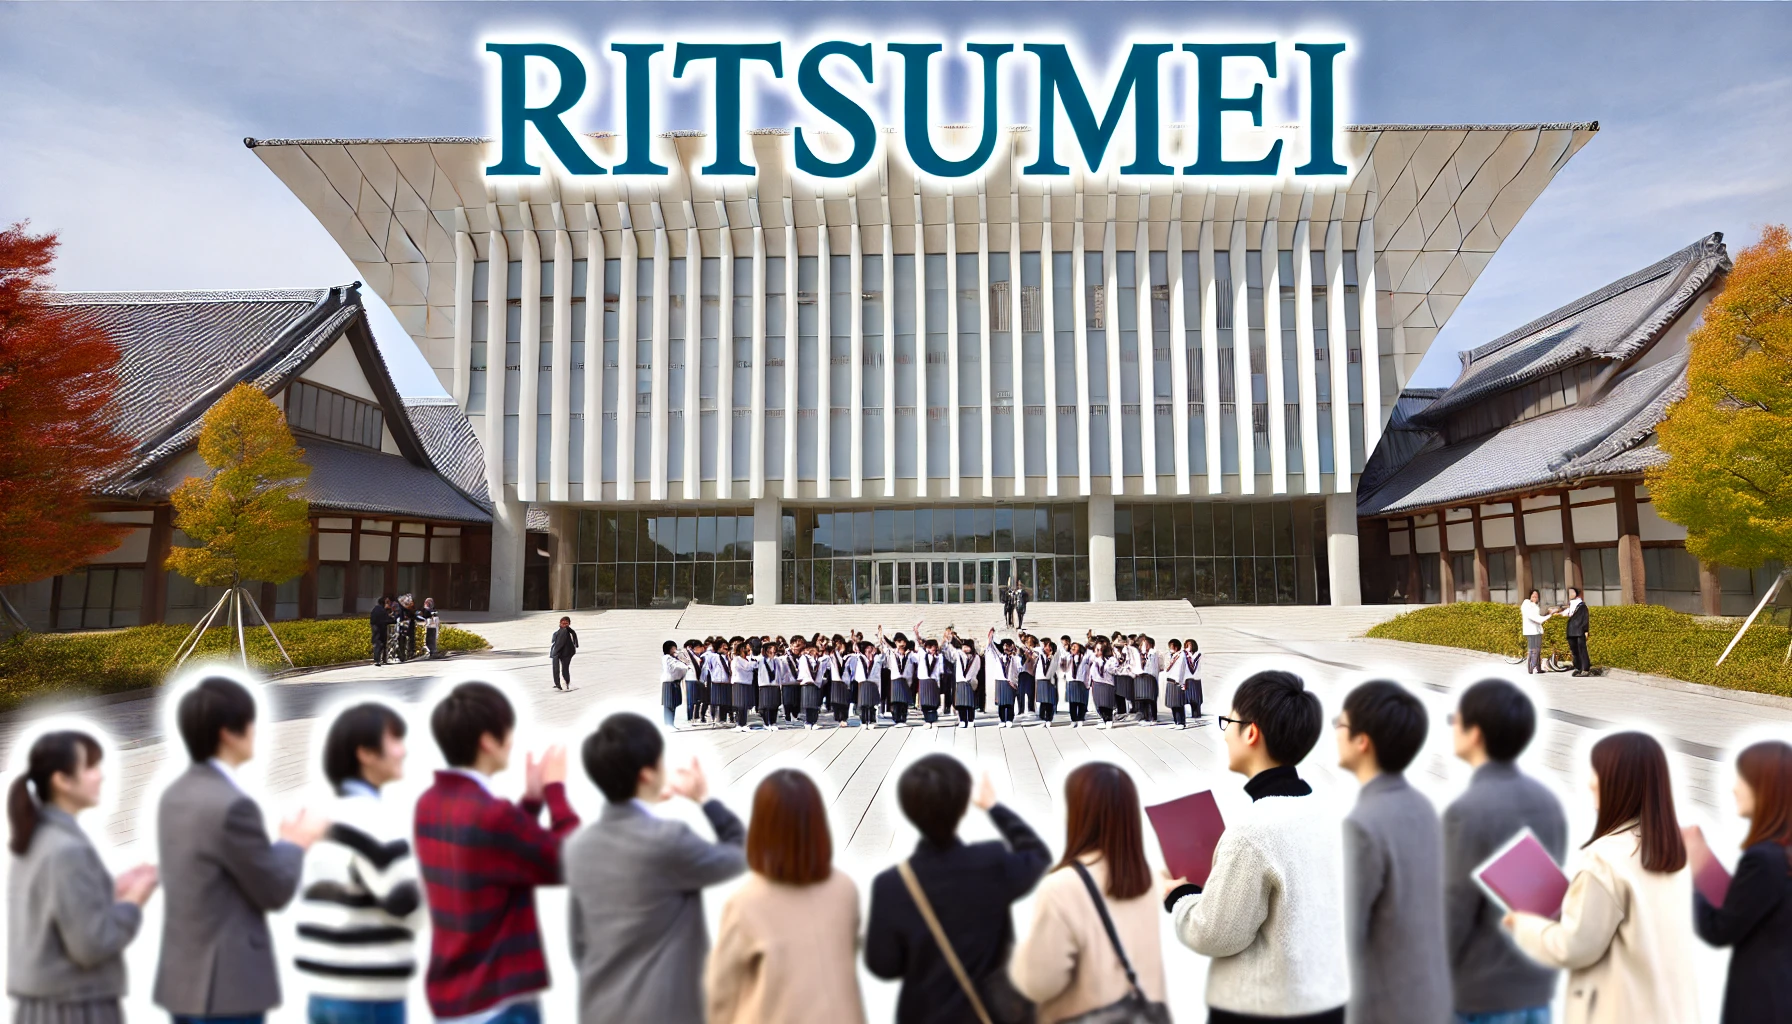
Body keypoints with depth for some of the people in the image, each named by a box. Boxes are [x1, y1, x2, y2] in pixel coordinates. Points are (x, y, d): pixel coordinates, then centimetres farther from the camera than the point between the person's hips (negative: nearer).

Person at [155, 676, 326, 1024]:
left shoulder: (175, 796, 6)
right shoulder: (231, 804, -23)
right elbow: (275, 891, -13)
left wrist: (284, 842, 13)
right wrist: (296, 843, 3)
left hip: (185, 978, 9)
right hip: (227, 983, -9)